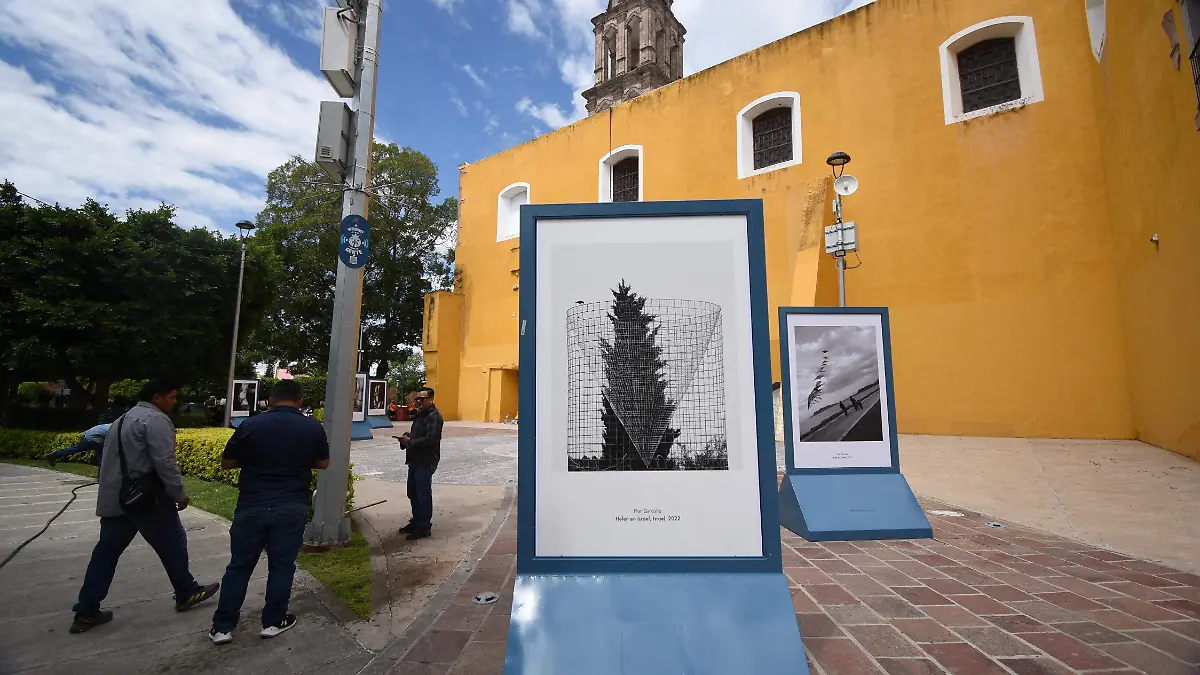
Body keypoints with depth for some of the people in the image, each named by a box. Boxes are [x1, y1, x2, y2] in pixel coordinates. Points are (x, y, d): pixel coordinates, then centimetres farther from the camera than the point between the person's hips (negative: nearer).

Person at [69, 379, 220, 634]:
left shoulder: (123, 418, 17)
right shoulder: (155, 420, -16)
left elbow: (112, 457, 23)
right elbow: (164, 463, -21)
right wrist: (179, 494, -12)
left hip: (115, 497, 9)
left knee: (106, 551, 13)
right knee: (172, 544, 5)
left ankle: (86, 612, 16)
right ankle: (187, 594, 18)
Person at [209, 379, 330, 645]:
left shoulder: (250, 425, -6)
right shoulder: (313, 428, -5)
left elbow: (226, 463, 5)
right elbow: (323, 463, 7)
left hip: (252, 506, 1)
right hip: (292, 508, 0)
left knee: (239, 566, 15)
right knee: (281, 566, 12)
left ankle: (222, 627, 23)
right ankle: (273, 621, 22)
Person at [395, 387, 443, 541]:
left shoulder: (434, 417, -16)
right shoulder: (421, 415, 16)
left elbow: (430, 439, -25)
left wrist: (409, 441, -16)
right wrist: (406, 438, 2)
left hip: (426, 462, -10)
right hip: (415, 460, 10)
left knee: (423, 495, -1)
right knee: (413, 493, 18)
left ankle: (424, 527, 9)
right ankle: (416, 522, 32)